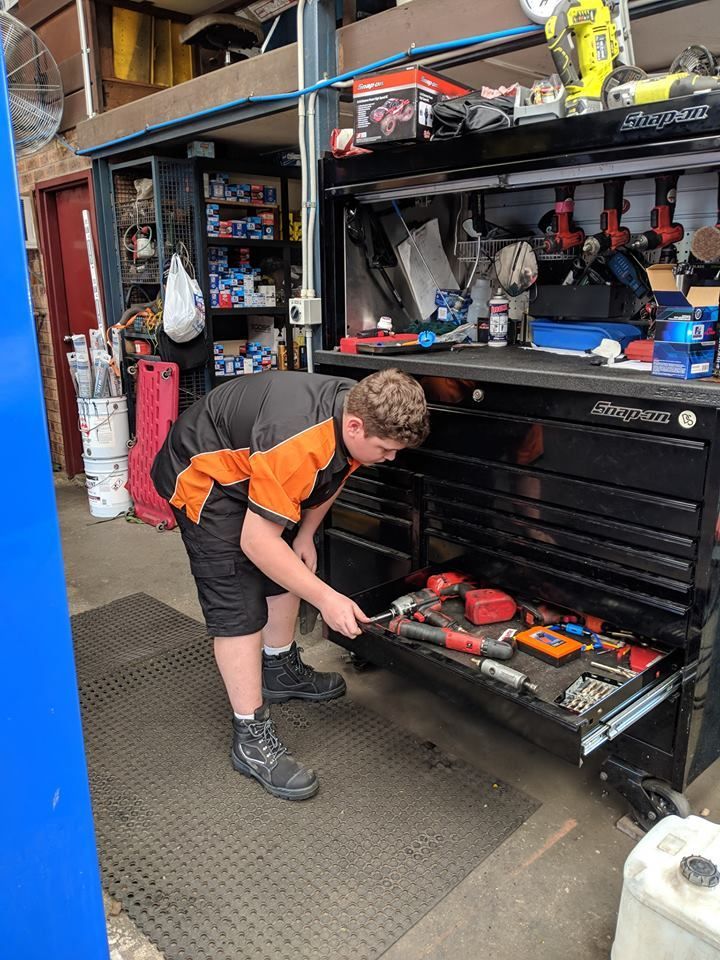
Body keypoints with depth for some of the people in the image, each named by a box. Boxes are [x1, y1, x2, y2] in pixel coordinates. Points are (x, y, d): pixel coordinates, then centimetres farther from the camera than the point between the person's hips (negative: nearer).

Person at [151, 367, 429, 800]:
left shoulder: (359, 410, -13)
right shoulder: (296, 444, -40)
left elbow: (332, 474, 9)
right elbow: (256, 542, -33)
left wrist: (305, 536, 6)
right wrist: (326, 598, -29)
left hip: (248, 467, 9)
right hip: (201, 476, -9)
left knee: (289, 568, 17)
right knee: (239, 606, -12)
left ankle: (280, 669, 37)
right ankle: (252, 737, -2)